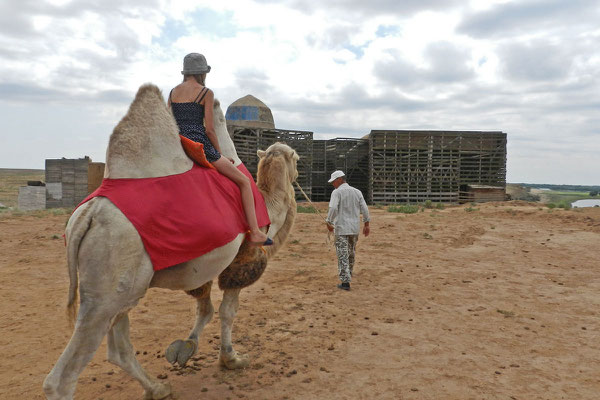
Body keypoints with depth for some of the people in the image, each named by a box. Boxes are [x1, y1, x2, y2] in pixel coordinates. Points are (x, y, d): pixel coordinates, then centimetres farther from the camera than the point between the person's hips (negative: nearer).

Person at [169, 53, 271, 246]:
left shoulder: (173, 92, 14)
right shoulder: (206, 93, -2)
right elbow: (209, 129, -7)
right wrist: (220, 154, 5)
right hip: (200, 145, -5)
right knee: (244, 181, 4)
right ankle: (255, 233, 0)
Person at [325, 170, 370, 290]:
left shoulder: (337, 192, -7)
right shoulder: (357, 192, 9)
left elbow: (333, 208, -21)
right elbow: (364, 209, 6)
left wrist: (329, 222, -9)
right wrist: (366, 224, 11)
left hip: (341, 228, -6)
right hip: (355, 228, 6)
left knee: (342, 255, -5)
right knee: (351, 252, 21)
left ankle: (345, 282, -10)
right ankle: (348, 274, 37)